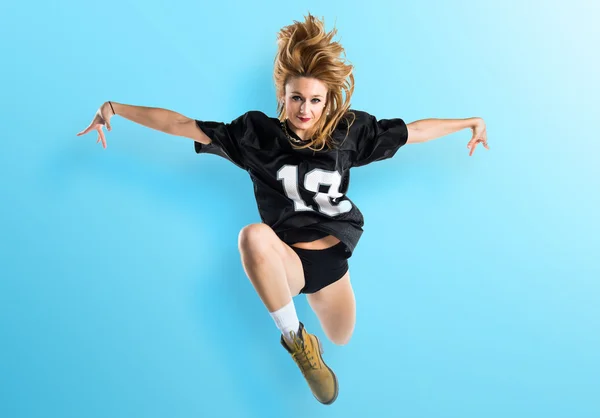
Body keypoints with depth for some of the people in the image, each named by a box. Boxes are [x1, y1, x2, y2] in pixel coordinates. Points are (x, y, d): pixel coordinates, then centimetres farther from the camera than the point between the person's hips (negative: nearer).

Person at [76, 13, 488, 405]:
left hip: (332, 258, 4)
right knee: (253, 235, -38)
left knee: (342, 339, 19)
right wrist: (116, 108, -20)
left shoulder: (348, 131, -8)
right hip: (286, 259, -3)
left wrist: (468, 122, 9)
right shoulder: (258, 134, -15)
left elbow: (414, 130, 3)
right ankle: (295, 339, -17)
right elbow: (181, 124, -16)